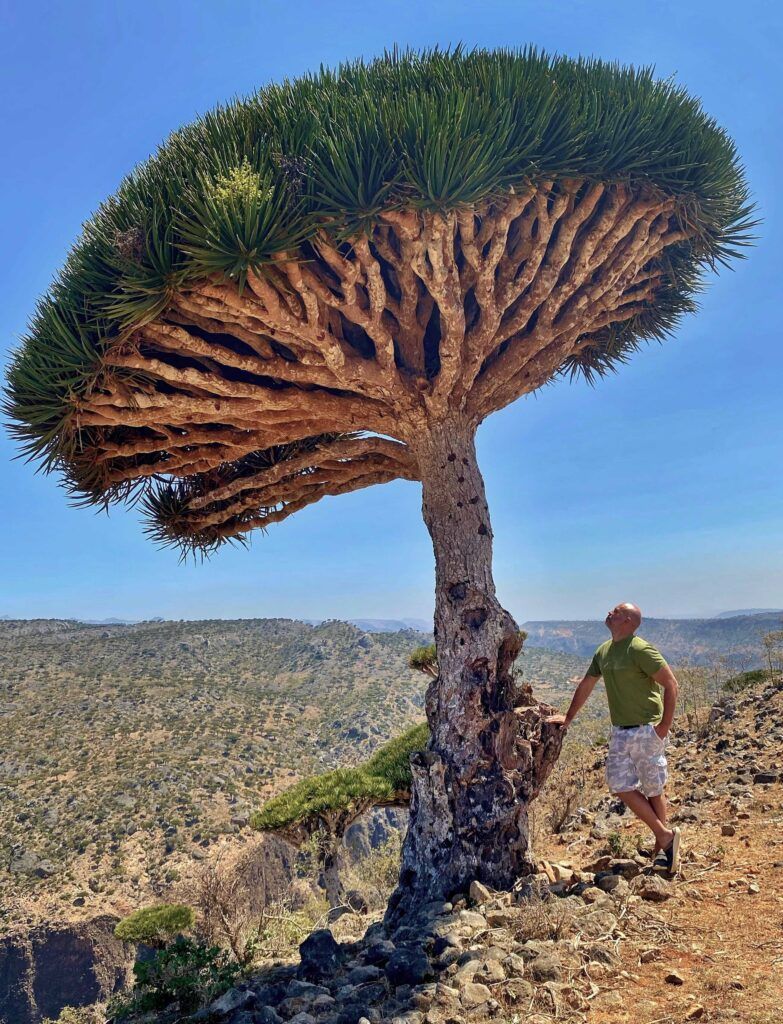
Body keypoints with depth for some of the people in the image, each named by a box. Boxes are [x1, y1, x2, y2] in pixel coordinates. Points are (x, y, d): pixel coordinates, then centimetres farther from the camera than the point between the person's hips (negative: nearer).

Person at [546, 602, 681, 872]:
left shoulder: (640, 650, -14)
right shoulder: (603, 652, 10)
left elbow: (670, 684, -14)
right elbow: (585, 686, 19)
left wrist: (665, 724, -15)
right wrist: (568, 718, 22)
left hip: (646, 730, -8)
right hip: (619, 731, 8)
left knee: (654, 789, 3)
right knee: (620, 785, 6)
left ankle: (663, 846, 19)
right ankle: (664, 836, 19)